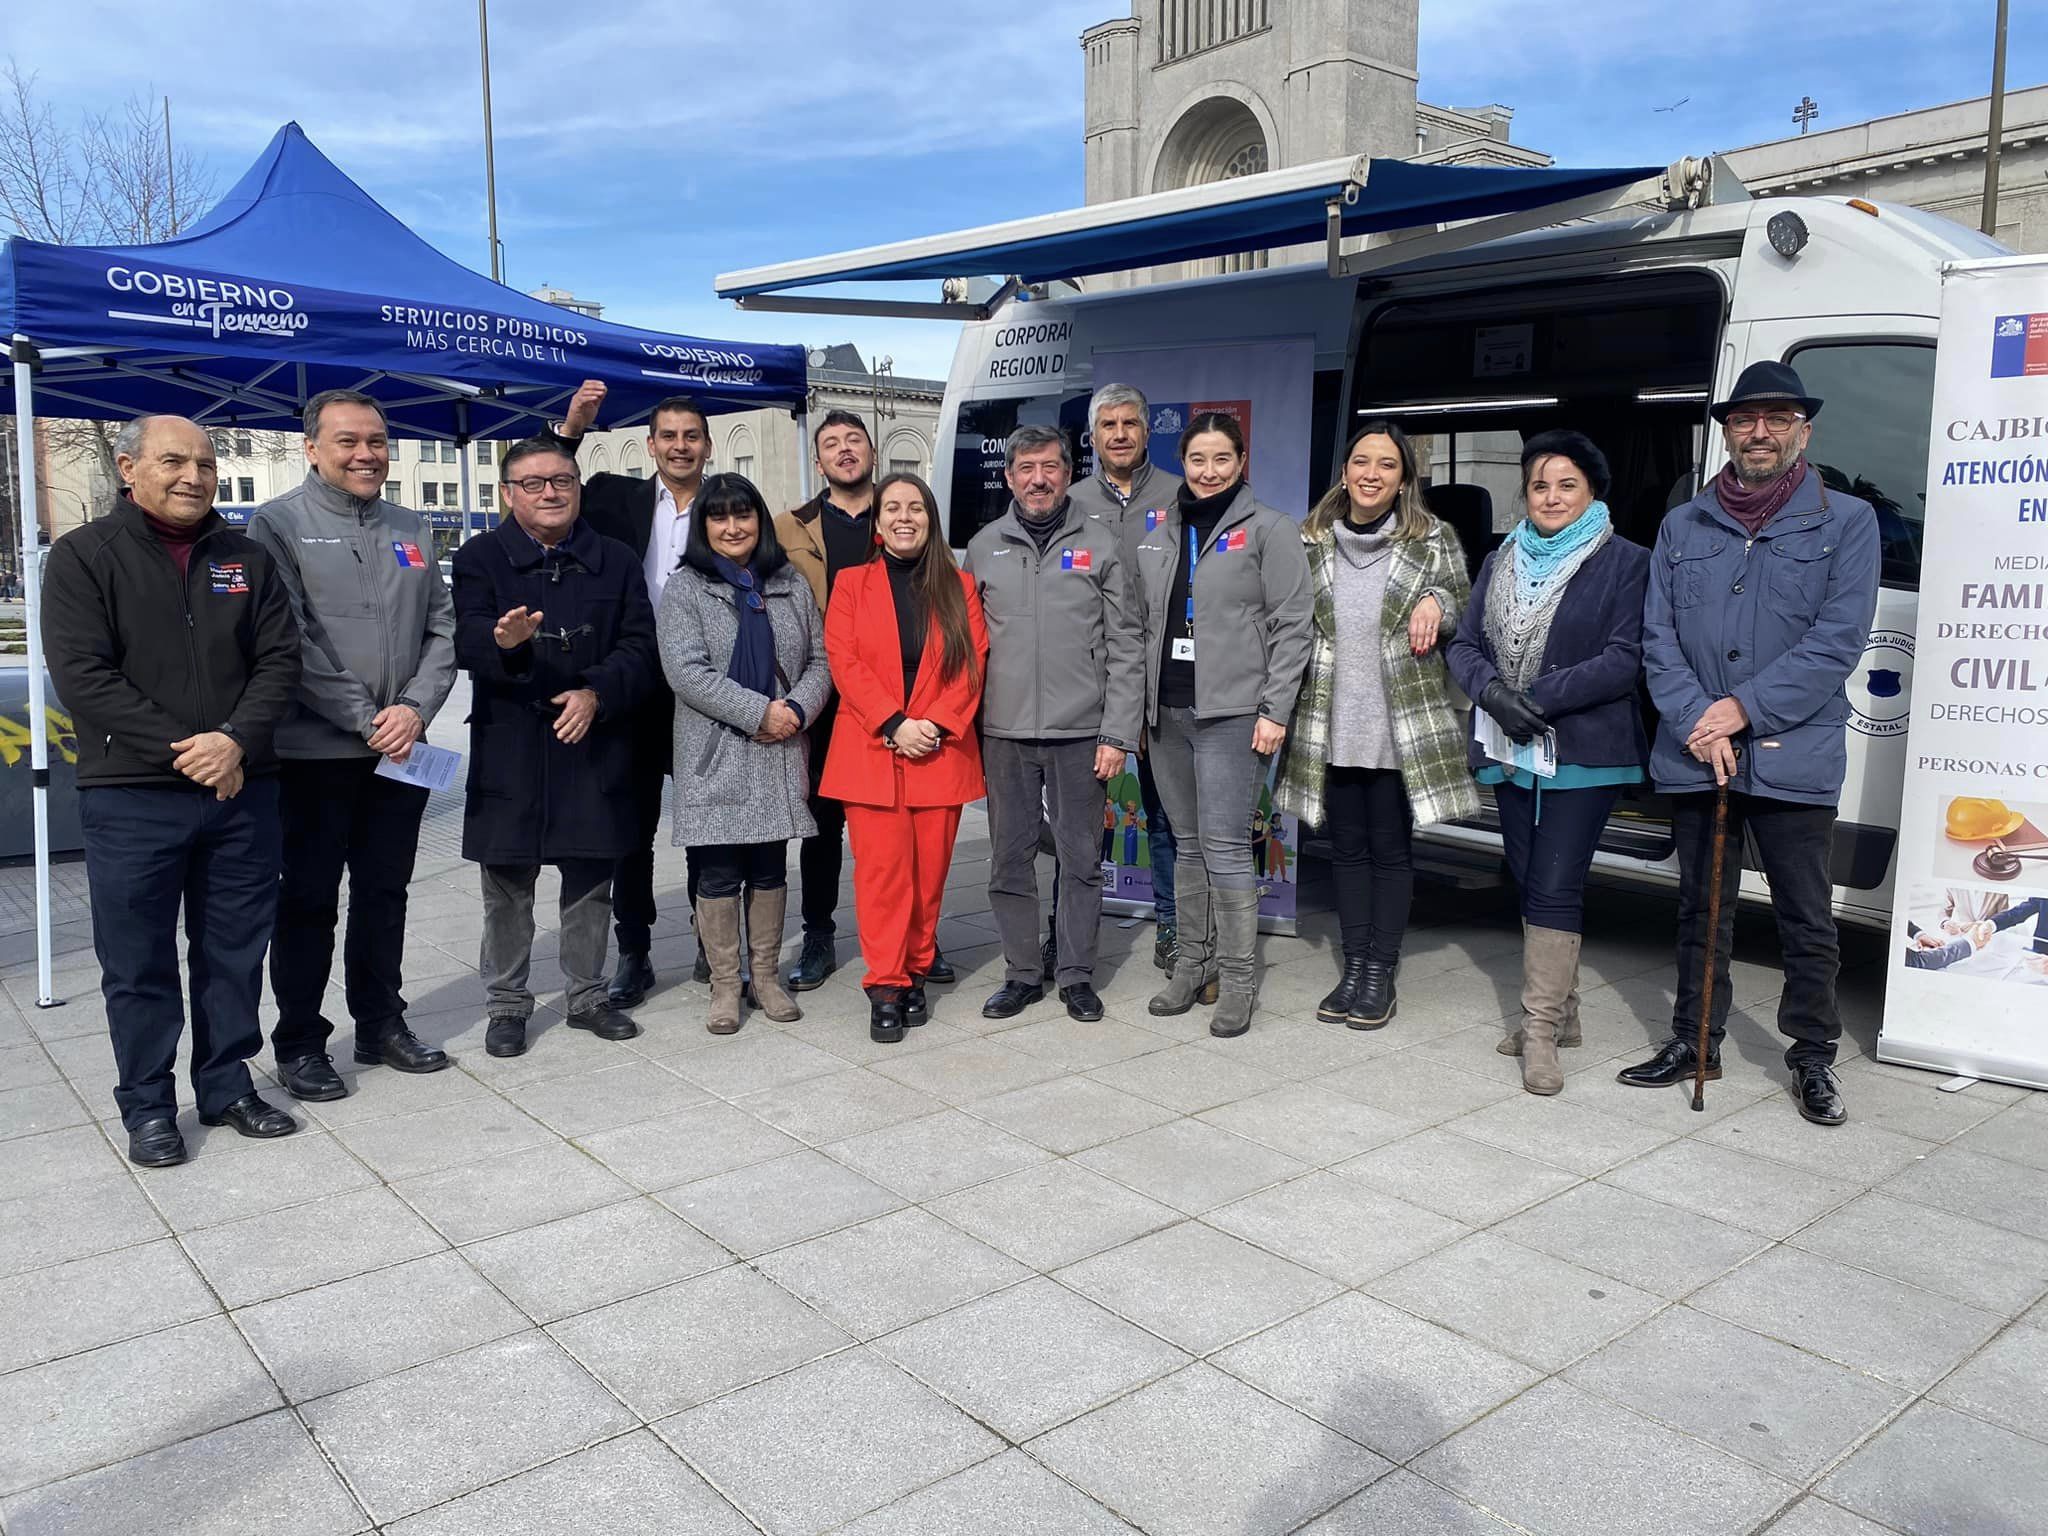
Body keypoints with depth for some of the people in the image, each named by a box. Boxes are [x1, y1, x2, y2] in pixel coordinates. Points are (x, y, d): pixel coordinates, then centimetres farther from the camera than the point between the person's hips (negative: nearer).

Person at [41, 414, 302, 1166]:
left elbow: (279, 659, 4)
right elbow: (81, 676, -10)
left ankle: (227, 1084, 26)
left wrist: (237, 742, -13)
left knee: (235, 952, 11)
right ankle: (147, 1106, 19)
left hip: (242, 790, 3)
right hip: (132, 799, -3)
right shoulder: (85, 555, -1)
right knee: (139, 963, 5)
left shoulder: (247, 557, 9)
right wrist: (182, 750, -16)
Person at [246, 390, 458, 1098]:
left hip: (401, 750, 5)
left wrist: (415, 708, -8)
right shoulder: (278, 524, -4)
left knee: (385, 894, 14)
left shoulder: (411, 530, 12)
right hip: (315, 750, -5)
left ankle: (381, 1025, 27)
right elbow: (289, 642, -13)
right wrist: (366, 718, -15)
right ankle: (299, 1044, 16)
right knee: (308, 901, 4)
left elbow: (442, 629, 8)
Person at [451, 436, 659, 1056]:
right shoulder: (481, 558, 1)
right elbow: (466, 640, -14)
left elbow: (639, 646, 1)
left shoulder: (615, 560, 8)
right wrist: (502, 640, -37)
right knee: (507, 887, 6)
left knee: (591, 882, 11)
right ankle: (506, 1004, 21)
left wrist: (597, 692, -16)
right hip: (510, 746, -2)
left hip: (594, 746, 2)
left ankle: (588, 994, 27)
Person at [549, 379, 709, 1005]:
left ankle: (712, 947, 24)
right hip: (635, 696, 1)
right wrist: (570, 428, -11)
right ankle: (634, 953, 20)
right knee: (632, 830, 8)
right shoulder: (620, 498, 7)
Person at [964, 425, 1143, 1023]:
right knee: (1010, 858, 8)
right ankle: (1022, 973, 21)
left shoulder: (1100, 540, 2)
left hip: (1081, 732, -2)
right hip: (1004, 732, 2)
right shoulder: (983, 547, 8)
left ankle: (1077, 974, 18)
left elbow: (1124, 644, -1)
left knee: (1081, 858, 6)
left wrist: (1117, 732, -6)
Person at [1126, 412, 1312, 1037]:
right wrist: (1134, 704, 10)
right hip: (1167, 710, 5)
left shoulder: (1270, 529, -1)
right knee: (1188, 843, 13)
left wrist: (1275, 711, -10)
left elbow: (1293, 625, -4)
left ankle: (1237, 978, 5)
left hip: (1232, 712, -5)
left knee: (1224, 846, -6)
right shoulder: (1149, 530, 12)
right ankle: (1192, 962, 23)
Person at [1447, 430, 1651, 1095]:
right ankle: (1560, 1011, 24)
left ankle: (1542, 1027, -2)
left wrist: (1541, 697, -18)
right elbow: (1463, 646, 7)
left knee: (1554, 886, -9)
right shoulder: (1500, 562, 14)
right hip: (1510, 752, 6)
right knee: (1530, 884, 11)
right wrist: (1493, 692, -13)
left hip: (1584, 753, -6)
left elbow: (1625, 659, -13)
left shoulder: (1625, 562, -3)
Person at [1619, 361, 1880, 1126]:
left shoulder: (1846, 522, 1)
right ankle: (1694, 1041, 27)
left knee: (1807, 919, 6)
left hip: (1795, 760, -3)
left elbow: (1838, 640, -8)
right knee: (1701, 911, 14)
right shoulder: (1682, 527, 10)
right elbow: (1658, 638, 4)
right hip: (1694, 757, 3)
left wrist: (1743, 707, -15)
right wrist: (1694, 723, -10)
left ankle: (1813, 1058, 21)